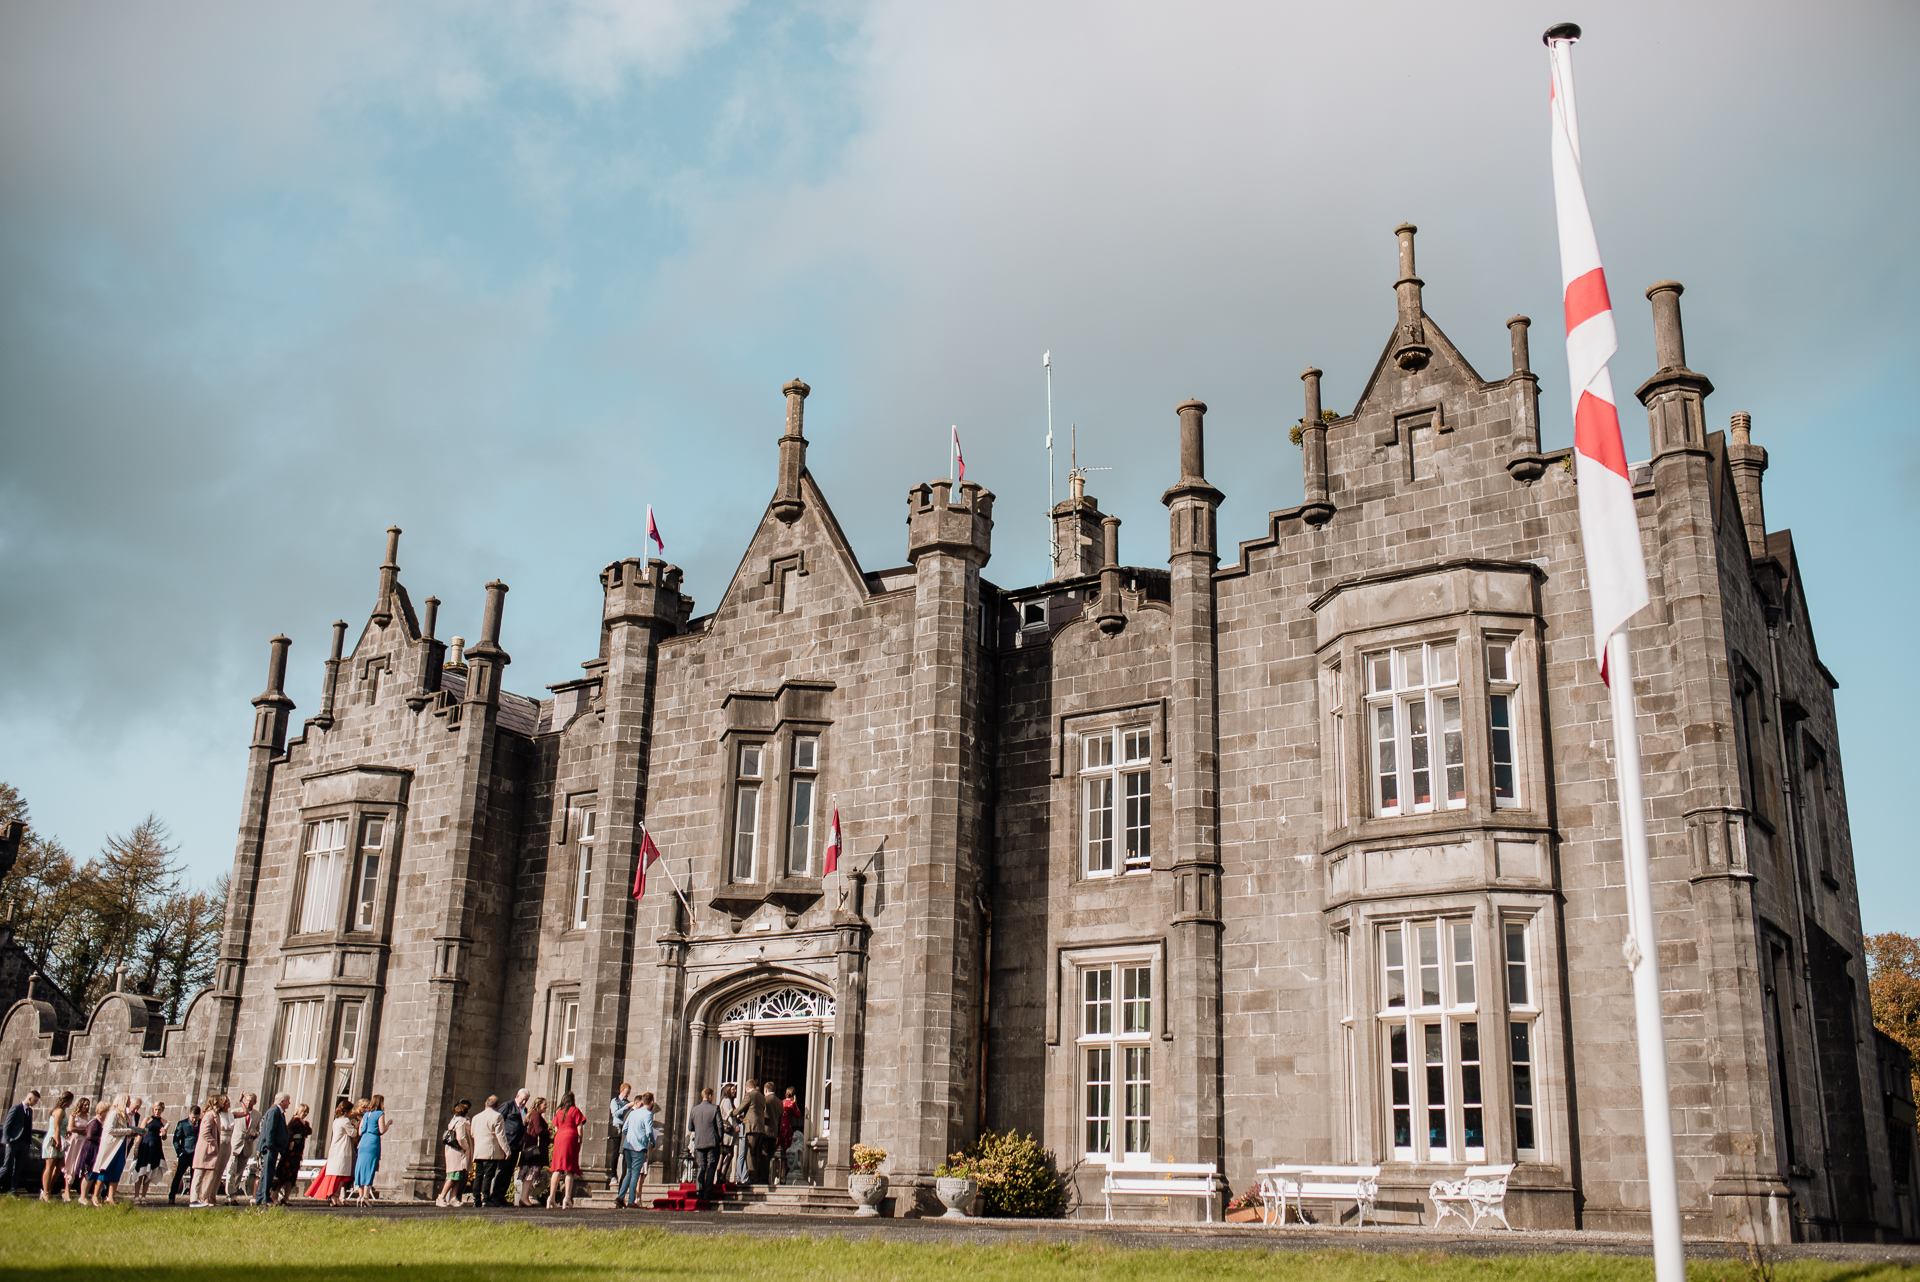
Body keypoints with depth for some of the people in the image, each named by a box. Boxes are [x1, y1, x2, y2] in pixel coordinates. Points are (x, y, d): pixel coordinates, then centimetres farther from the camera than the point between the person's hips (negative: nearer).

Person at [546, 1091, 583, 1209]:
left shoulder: (559, 1112, 14)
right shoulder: (575, 1111, 1)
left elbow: (556, 1129, 16)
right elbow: (579, 1128, -3)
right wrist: (580, 1142, 4)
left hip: (558, 1139, 4)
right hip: (571, 1138, -4)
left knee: (557, 1170, 7)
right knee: (570, 1170, -5)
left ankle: (551, 1197, 1)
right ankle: (567, 1198, -13)